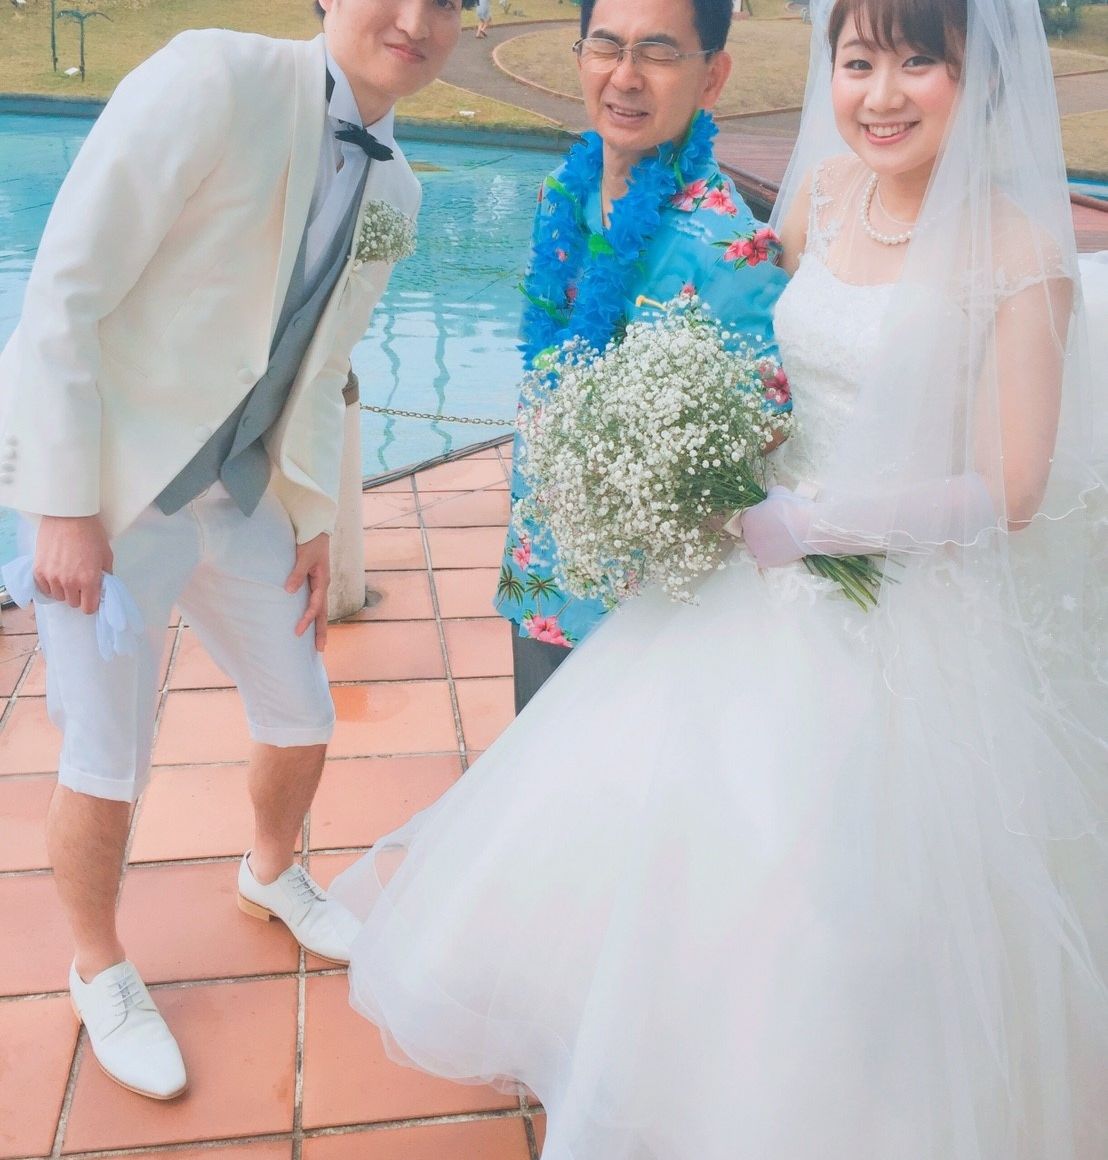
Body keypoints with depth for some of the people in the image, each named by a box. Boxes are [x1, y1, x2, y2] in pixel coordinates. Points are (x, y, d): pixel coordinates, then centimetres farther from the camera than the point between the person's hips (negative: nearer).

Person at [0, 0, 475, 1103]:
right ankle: (99, 971, 34)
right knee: (106, 763, 5)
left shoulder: (395, 189, 3)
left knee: (303, 721, 16)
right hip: (107, 491, -6)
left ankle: (272, 871, 49)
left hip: (241, 495, 7)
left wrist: (314, 523, 9)